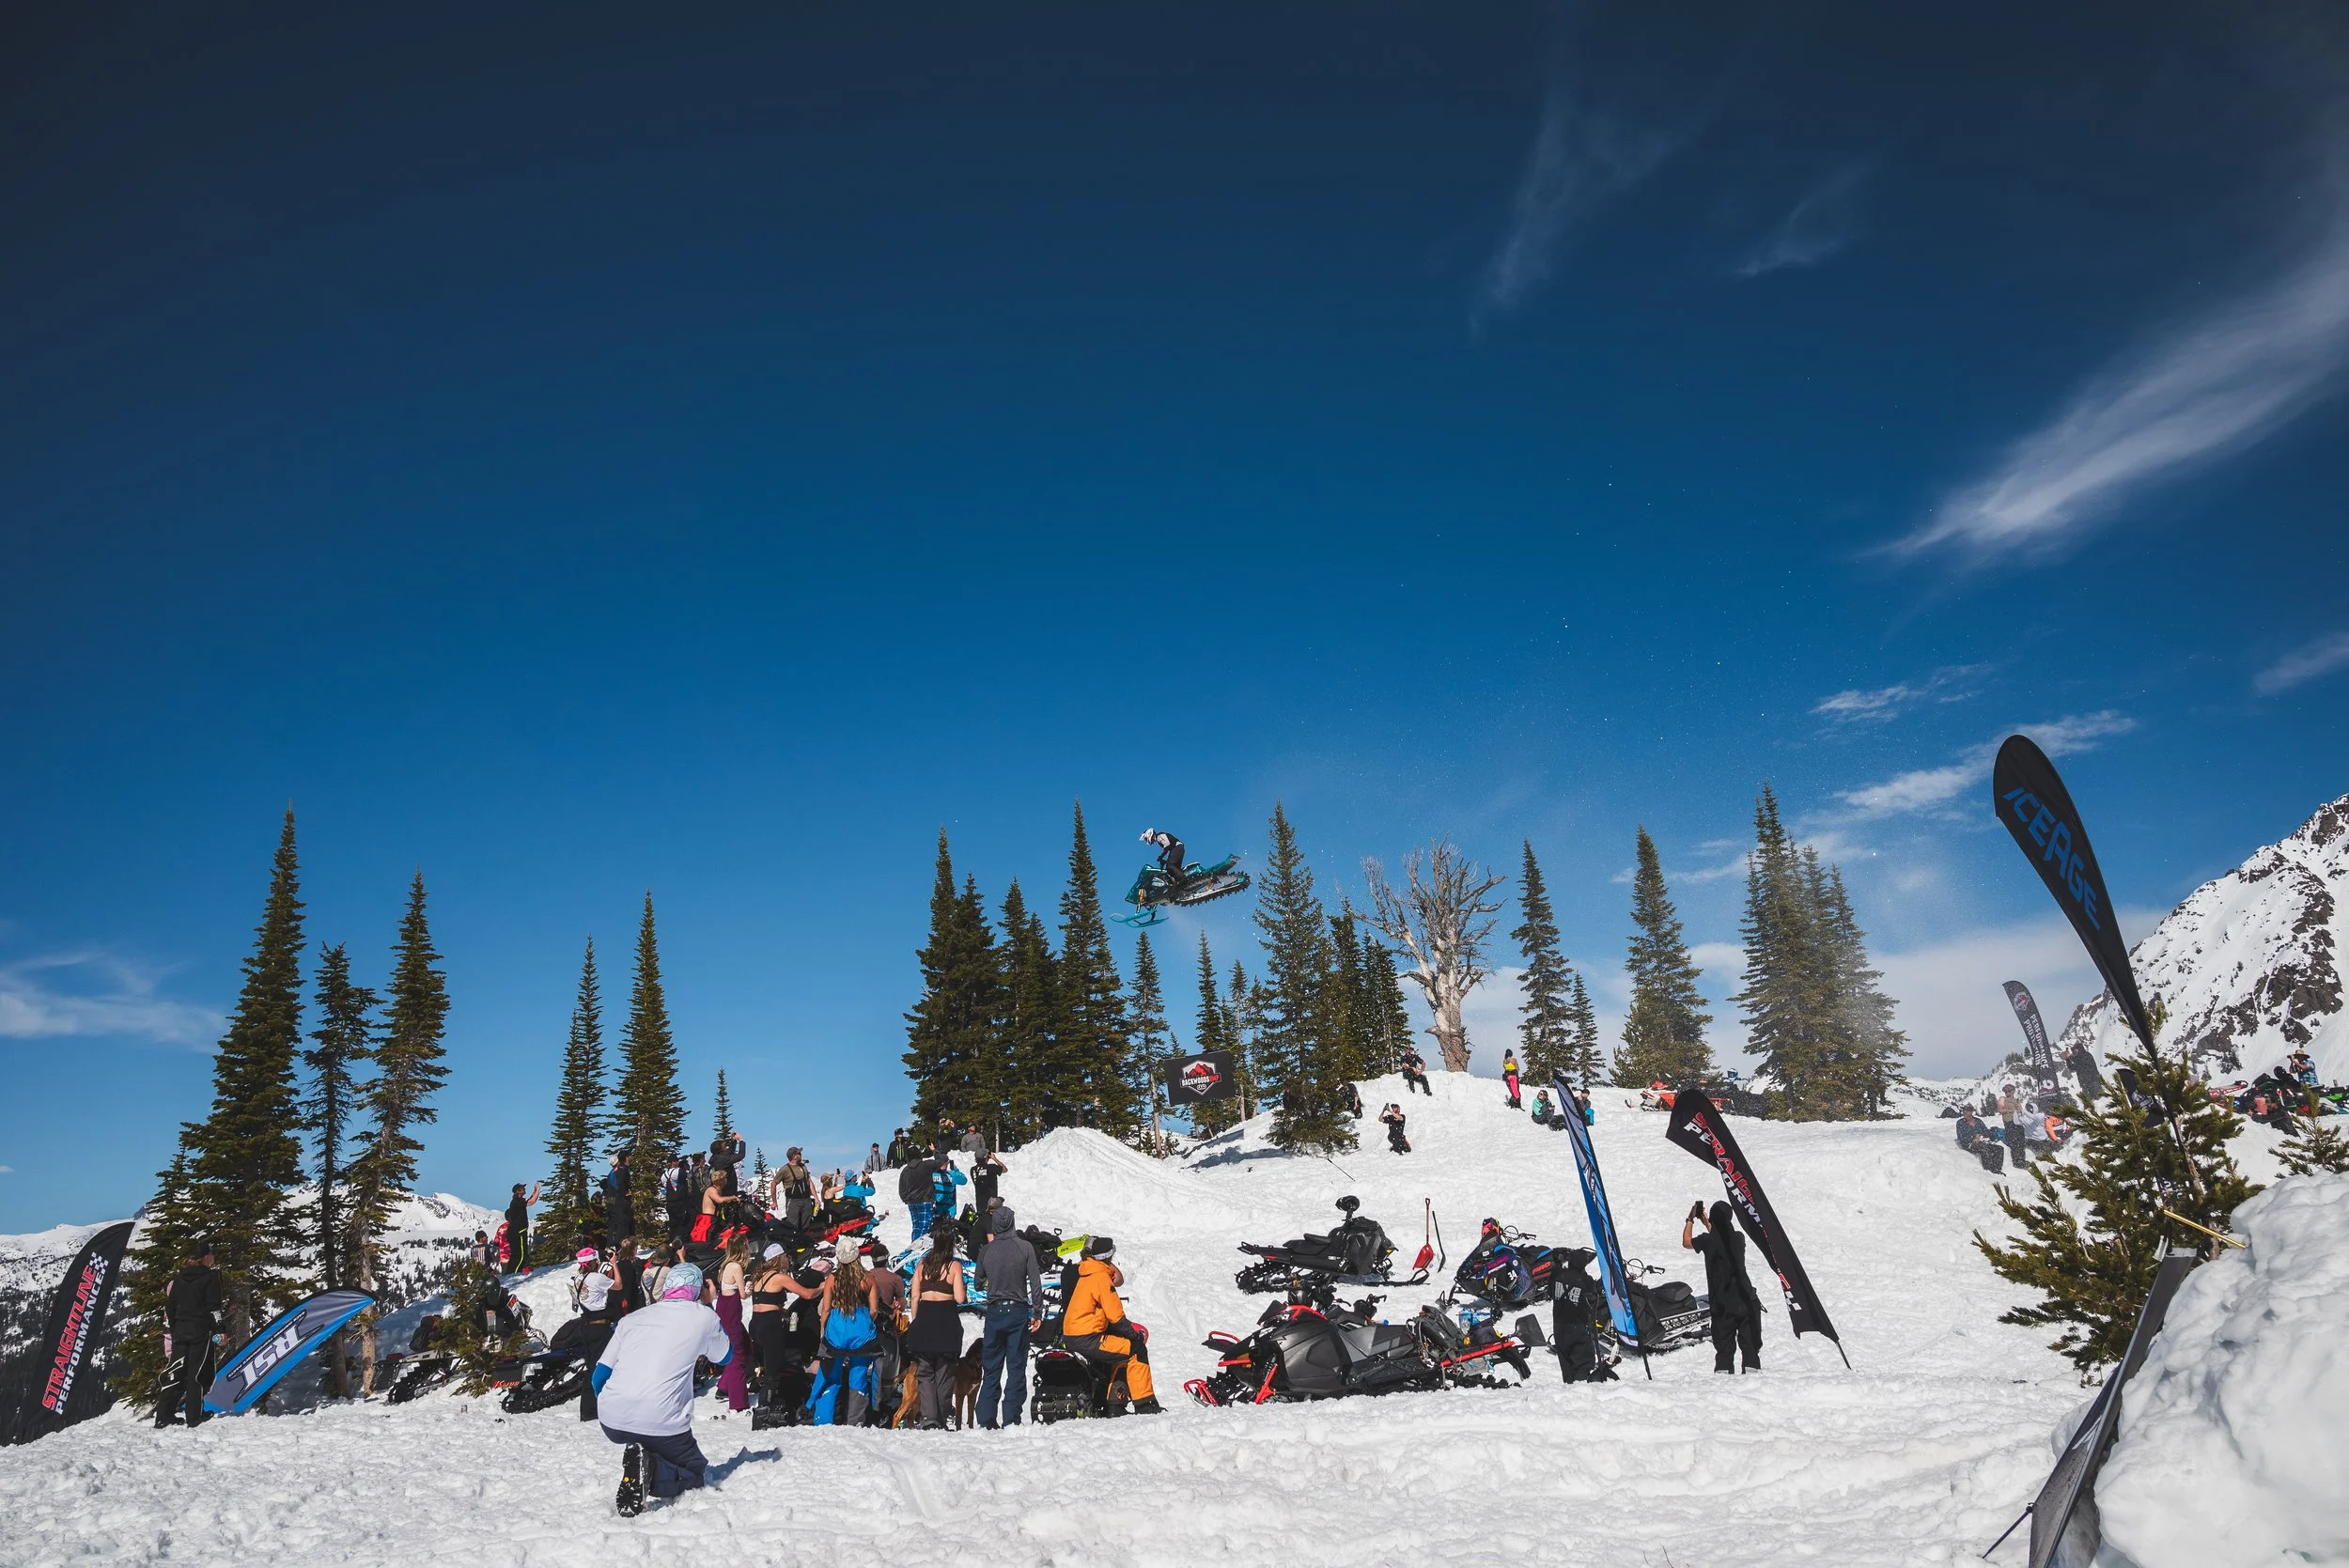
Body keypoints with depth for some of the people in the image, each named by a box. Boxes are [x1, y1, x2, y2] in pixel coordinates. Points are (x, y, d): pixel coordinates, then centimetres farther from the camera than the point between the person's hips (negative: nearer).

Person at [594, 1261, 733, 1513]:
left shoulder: (631, 1319, 15)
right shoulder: (704, 1317, 5)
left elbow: (598, 1378, 15)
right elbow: (725, 1357, 24)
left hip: (611, 1421, 6)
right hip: (662, 1424, -5)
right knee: (695, 1472, 18)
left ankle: (642, 1458, 5)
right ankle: (650, 1469, -11)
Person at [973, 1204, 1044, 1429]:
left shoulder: (986, 1251, -4)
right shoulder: (1025, 1247, -8)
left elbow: (979, 1283, 11)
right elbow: (1035, 1283, -8)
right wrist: (1037, 1313, 1)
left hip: (994, 1311, 2)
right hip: (1018, 1311, -1)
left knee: (991, 1368, 10)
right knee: (1016, 1367, 5)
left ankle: (986, 1420, 8)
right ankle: (1011, 1420, 2)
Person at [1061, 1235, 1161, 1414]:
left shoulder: (1087, 1275, 15)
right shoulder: (1101, 1276, -14)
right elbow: (1115, 1315, -15)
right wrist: (1133, 1332, -4)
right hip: (1087, 1339, -10)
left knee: (1123, 1352, 24)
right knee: (1136, 1350, -6)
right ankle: (1145, 1404, -6)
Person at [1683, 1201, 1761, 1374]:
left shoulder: (1709, 1241, -11)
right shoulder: (1738, 1238, 1)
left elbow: (1686, 1242, 10)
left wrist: (1690, 1219, 21)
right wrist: (1705, 1221, 34)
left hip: (1724, 1304, -3)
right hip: (1747, 1300, 3)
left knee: (1725, 1348, 4)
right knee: (1750, 1346, 11)